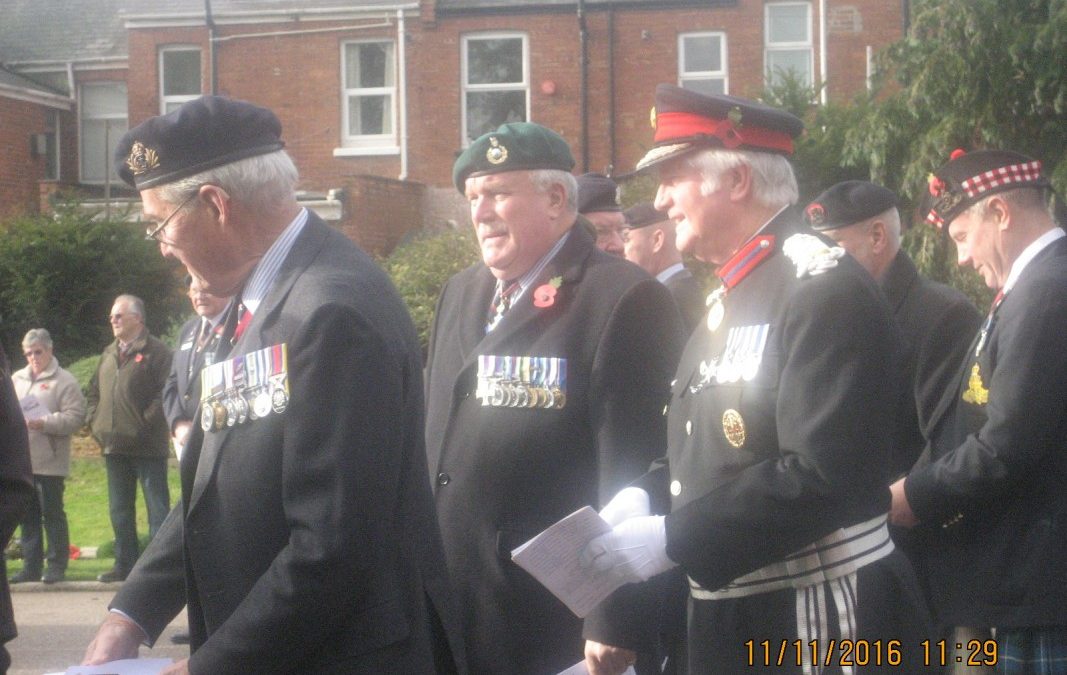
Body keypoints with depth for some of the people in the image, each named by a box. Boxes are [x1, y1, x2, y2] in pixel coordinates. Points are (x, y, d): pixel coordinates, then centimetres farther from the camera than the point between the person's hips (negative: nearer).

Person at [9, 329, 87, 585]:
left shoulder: (64, 381, -2)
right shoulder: (16, 379, 16)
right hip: (21, 460, 6)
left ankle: (57, 565, 5)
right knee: (28, 515, 9)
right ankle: (31, 566, 15)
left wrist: (44, 423, -20)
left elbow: (75, 417, -10)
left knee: (52, 513, -2)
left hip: (49, 461, -5)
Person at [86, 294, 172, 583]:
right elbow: (94, 392, 26)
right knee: (120, 509, 12)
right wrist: (95, 423, 12)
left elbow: (166, 393, -15)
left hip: (147, 447, -8)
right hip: (114, 445, 8)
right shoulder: (109, 354, 18)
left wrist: (146, 424, -18)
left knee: (157, 507, -3)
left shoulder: (156, 351, -7)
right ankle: (125, 563, 19)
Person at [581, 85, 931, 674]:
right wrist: (644, 498, 1)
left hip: (819, 624, -9)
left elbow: (823, 475, -24)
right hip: (727, 619, 9)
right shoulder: (731, 296, 14)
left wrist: (672, 539, -22)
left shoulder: (825, 289, -16)